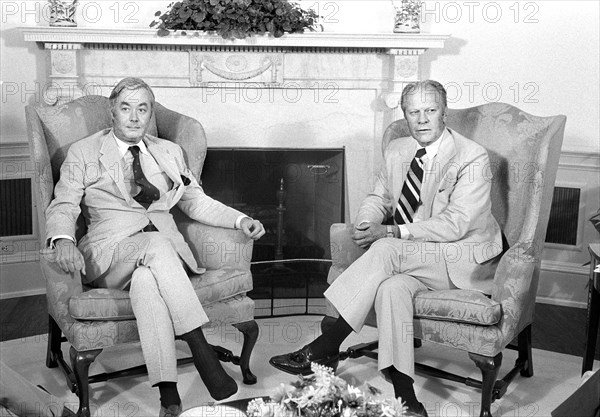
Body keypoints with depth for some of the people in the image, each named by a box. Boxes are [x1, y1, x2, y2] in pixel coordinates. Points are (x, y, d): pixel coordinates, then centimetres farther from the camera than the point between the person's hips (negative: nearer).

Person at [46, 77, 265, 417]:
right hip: (111, 254, -2)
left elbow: (196, 202, 20)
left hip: (165, 246, 2)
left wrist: (240, 220, 3)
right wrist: (64, 240, -20)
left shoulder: (169, 152, 20)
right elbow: (63, 206, 3)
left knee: (146, 280, -36)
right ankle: (202, 352, -40)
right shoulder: (83, 153, 11)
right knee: (156, 244, -37)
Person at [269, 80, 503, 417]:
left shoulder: (473, 157, -12)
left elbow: (456, 224, -20)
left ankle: (325, 348, -25)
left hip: (466, 260, -5)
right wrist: (365, 224, -9)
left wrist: (392, 233, -25)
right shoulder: (398, 151, 9)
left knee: (387, 251, -31)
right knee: (391, 287, -31)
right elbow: (379, 197, 16)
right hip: (414, 259, 5)